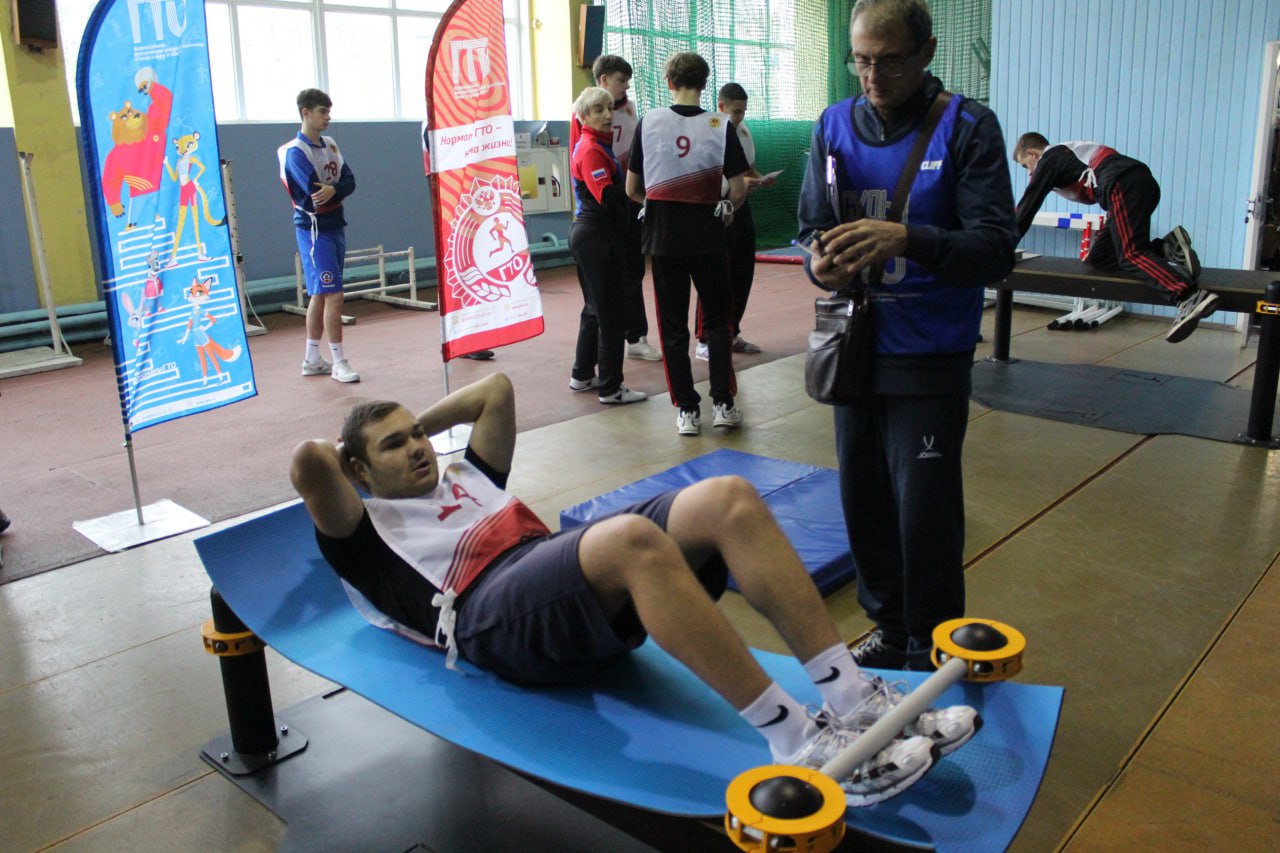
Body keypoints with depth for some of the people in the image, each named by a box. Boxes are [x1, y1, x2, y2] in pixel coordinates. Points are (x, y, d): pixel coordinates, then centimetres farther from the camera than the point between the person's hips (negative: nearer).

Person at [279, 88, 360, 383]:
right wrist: (338, 191, -5)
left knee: (319, 295, 13)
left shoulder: (330, 145, 11)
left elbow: (349, 181, -1)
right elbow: (315, 192, -22)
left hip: (335, 226, 8)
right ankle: (338, 363, -2)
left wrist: (332, 190, -20)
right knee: (333, 295, -10)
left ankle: (312, 359, 22)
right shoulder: (295, 151, -11)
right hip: (314, 229, -8)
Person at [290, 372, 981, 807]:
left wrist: (417, 420, 39)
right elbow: (307, 465, -1)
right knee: (631, 537, -39)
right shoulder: (365, 529, 17)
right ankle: (796, 743, -37)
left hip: (587, 585, 8)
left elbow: (496, 389, 40)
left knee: (730, 500, -16)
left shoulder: (465, 475, 38)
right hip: (493, 617, -8)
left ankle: (852, 700, -21)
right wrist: (346, 453, 20)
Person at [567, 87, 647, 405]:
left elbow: (612, 188, 11)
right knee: (610, 313, -6)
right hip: (596, 237, -10)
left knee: (596, 308, 19)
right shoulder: (591, 150, -14)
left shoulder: (598, 145, 17)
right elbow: (608, 195, -24)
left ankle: (582, 376, 29)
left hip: (589, 235, 10)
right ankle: (610, 388, -1)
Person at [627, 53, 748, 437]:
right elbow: (738, 191, -7)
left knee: (673, 326, 8)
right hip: (707, 237, 0)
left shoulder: (648, 123, -3)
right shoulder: (721, 125, -5)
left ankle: (687, 410, 10)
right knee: (717, 321, 14)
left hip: (664, 240, 0)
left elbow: (632, 189, 0)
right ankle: (722, 404, 12)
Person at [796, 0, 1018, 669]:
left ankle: (933, 658, 19)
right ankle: (890, 630, 34)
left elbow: (996, 249, -15)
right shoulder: (834, 125, 6)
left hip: (930, 359, -4)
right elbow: (813, 228, 6)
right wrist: (821, 264, -17)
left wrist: (907, 241, -31)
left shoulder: (967, 128, -7)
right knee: (863, 501, 13)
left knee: (924, 515, -2)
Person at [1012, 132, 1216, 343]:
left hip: (1124, 186, -8)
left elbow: (1026, 208, 10)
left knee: (1132, 255, -22)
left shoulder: (1048, 160, 10)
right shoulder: (1066, 154, 34)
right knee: (1097, 259, 9)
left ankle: (1187, 297, -43)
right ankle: (1167, 247, -3)